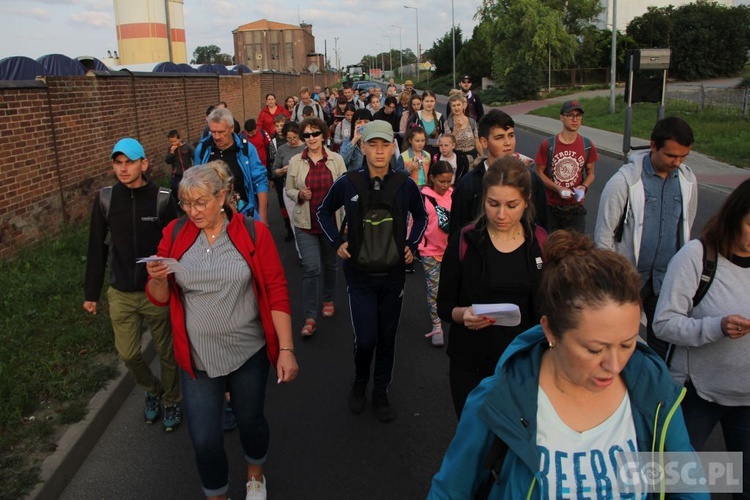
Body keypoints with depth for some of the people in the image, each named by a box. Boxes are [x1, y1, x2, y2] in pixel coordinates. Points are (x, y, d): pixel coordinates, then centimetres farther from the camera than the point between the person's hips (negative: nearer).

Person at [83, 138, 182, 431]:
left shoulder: (162, 199, -11)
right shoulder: (105, 199, -4)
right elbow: (97, 249, 3)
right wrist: (90, 293, 6)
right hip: (121, 295, 3)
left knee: (166, 352, 11)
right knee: (128, 354, 11)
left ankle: (172, 401, 35)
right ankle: (153, 391, 39)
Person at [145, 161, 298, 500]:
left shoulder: (253, 233, -10)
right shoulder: (175, 234, -4)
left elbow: (277, 293, -9)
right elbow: (159, 298, 3)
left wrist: (286, 349, -12)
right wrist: (158, 279, -21)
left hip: (249, 352, -1)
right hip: (197, 357, 1)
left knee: (250, 421, 19)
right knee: (205, 440, 6)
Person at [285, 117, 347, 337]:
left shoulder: (337, 159, -1)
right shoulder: (295, 161, -1)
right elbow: (289, 189, 7)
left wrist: (347, 220, -6)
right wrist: (299, 194, -15)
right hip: (306, 224, -1)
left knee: (330, 265, 17)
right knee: (311, 268, -8)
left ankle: (328, 300, 42)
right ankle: (310, 317, 0)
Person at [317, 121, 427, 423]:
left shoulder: (405, 185, -7)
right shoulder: (348, 183, -10)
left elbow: (421, 216, 13)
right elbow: (324, 212, 9)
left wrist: (412, 245, 1)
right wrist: (337, 242, -2)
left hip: (393, 274, 2)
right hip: (360, 274, -1)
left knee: (387, 338, 12)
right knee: (366, 339, -5)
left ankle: (381, 392, 32)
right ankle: (359, 383, 27)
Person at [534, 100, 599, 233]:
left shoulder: (587, 146, 0)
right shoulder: (547, 145, -8)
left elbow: (590, 174, 10)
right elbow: (539, 173, -3)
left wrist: (584, 187, -12)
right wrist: (558, 189, -17)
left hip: (576, 207, 2)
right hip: (551, 206, -1)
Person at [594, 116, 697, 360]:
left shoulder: (688, 180, 0)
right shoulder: (624, 181, -15)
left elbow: (686, 227, 13)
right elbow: (604, 234, -9)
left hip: (666, 279, 4)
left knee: (663, 343, 13)